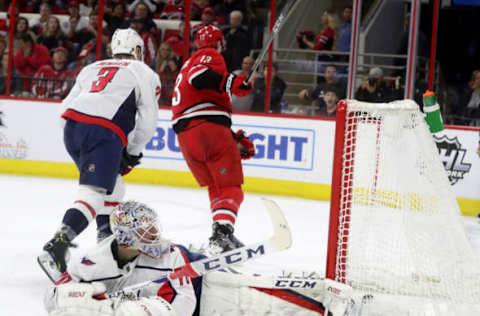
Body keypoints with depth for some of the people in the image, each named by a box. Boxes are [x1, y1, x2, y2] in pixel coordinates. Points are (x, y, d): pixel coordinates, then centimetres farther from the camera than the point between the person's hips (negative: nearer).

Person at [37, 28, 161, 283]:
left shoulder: (92, 68, 29)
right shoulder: (144, 73, 16)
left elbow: (67, 105, 21)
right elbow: (148, 121, 9)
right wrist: (131, 154, 19)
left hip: (71, 127, 6)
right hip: (105, 132, -6)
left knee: (112, 188, 25)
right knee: (94, 194, -14)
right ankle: (55, 248, -30)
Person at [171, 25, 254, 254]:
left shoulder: (187, 65, 35)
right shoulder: (210, 55, 7)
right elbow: (199, 76, -18)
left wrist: (236, 140, 29)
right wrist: (231, 83, -26)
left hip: (184, 134, 8)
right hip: (208, 127, -8)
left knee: (215, 187, 18)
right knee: (230, 186, -7)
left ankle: (221, 236, 9)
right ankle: (222, 232, -26)